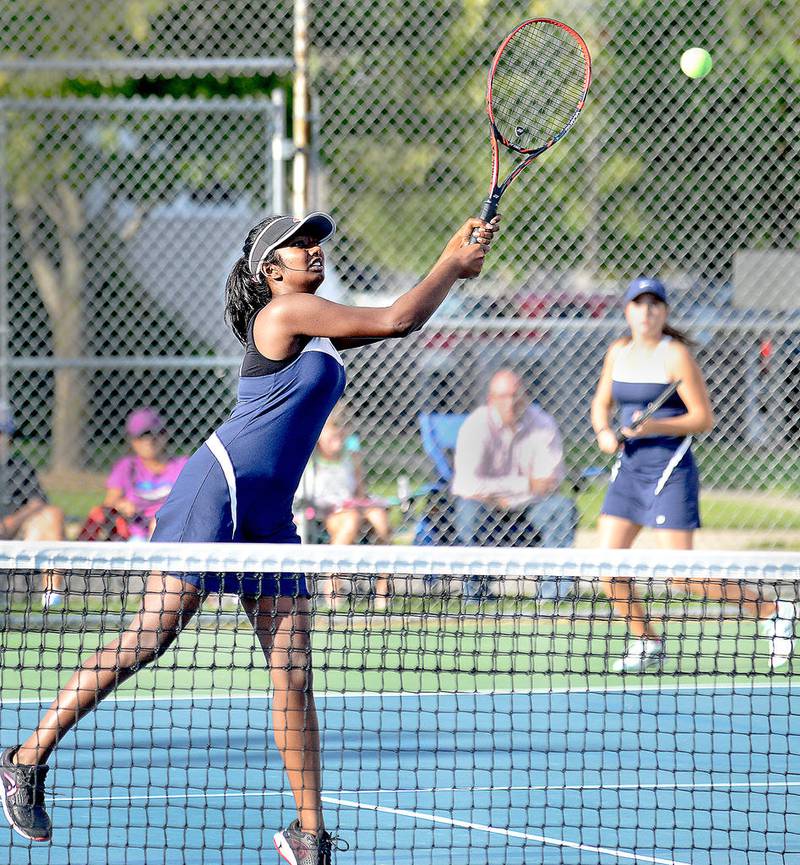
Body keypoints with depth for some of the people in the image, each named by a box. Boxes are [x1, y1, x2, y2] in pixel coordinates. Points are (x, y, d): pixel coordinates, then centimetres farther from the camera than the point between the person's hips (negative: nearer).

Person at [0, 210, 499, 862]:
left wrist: (456, 260, 17)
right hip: (217, 491, -9)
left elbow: (399, 323, 29)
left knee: (294, 672, 0)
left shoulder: (318, 331, 21)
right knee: (145, 642, -9)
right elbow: (395, 321, -8)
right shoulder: (285, 310, -5)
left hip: (269, 517, 9)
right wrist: (453, 266, 6)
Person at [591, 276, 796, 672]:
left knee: (681, 573, -11)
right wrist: (603, 431, -2)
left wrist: (655, 427, -25)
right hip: (629, 466, 7)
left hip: (670, 468, -7)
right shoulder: (618, 352, 9)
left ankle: (772, 610, 4)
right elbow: (601, 402, 20)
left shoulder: (676, 356, -10)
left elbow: (703, 418, -11)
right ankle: (646, 645, 15)